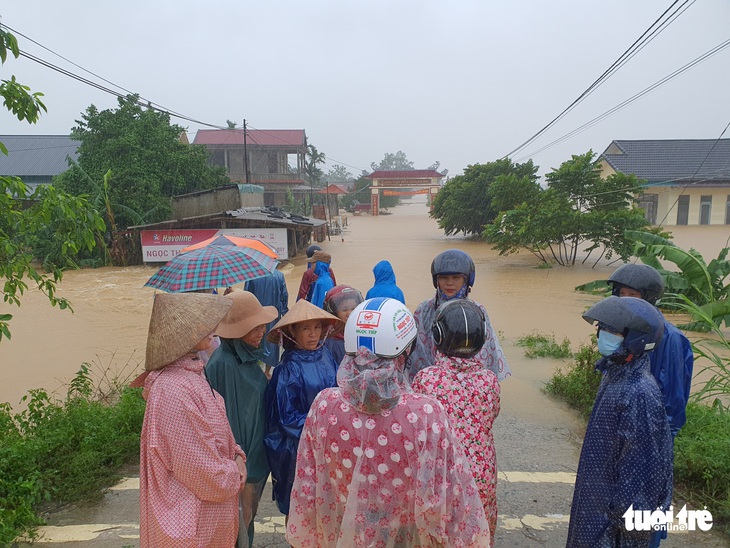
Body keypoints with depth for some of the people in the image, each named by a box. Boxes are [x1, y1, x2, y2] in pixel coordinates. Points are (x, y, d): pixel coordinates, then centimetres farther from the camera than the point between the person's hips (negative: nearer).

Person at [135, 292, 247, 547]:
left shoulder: (189, 375, 0)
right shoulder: (174, 390, -29)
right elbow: (204, 472, -26)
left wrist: (237, 456, -3)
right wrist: (235, 475, -9)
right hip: (194, 525, -8)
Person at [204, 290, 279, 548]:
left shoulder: (247, 355, -1)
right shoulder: (222, 364, -26)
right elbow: (226, 418, -23)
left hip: (256, 454, 8)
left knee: (248, 515, 24)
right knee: (240, 520, 13)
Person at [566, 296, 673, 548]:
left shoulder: (640, 392, -27)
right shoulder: (614, 374, 0)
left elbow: (642, 461, -23)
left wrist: (627, 510, -16)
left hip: (614, 500, -8)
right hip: (597, 488, 8)